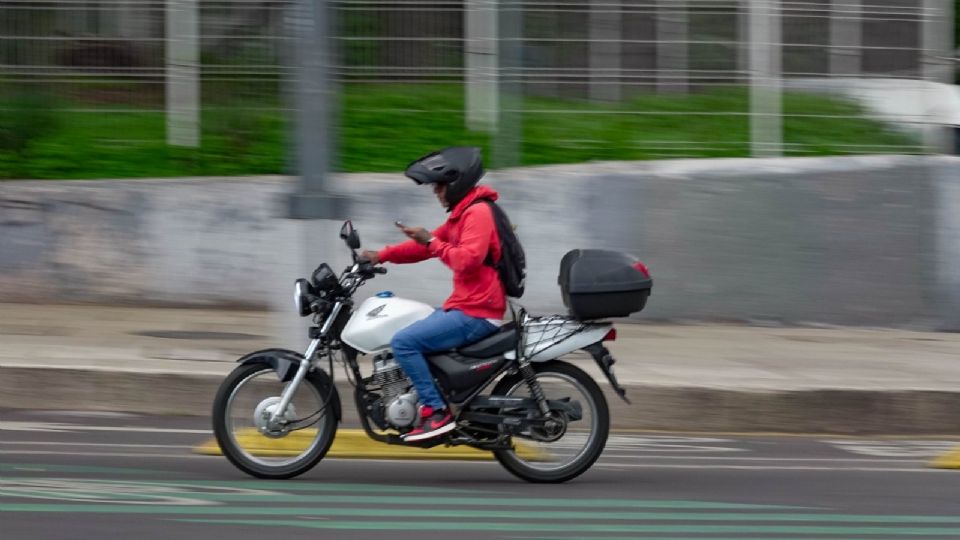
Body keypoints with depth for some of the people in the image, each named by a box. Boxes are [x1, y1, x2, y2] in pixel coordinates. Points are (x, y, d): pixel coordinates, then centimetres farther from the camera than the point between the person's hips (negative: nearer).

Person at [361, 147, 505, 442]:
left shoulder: (478, 213, -14)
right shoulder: (464, 213, 18)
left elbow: (467, 260, -27)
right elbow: (427, 246, 23)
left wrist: (431, 241, -17)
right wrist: (381, 256, 14)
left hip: (476, 314, -11)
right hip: (463, 306, 11)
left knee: (404, 342, -19)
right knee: (410, 336, 21)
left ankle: (436, 412, -19)